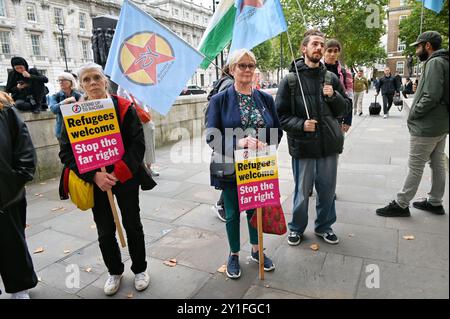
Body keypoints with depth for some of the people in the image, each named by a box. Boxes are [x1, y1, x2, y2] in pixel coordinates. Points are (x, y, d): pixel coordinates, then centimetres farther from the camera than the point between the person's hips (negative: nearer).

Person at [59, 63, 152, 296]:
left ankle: (140, 269, 34)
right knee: (105, 231, 13)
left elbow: (137, 143, -11)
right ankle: (114, 272, 37)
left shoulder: (123, 107, -7)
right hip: (95, 182, 2)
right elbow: (67, 152, -6)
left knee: (133, 226, 12)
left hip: (126, 179, -1)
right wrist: (94, 176, -19)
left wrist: (118, 173, -21)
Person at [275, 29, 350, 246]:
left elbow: (346, 109, 12)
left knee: (328, 190, 15)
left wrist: (333, 96, -7)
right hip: (303, 145, -3)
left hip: (330, 144, 3)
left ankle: (324, 226, 37)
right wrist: (300, 124, -18)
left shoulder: (331, 78, 7)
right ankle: (297, 228, 32)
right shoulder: (291, 79, -3)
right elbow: (280, 114, -2)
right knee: (302, 191, 10)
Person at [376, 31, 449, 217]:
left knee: (415, 167, -3)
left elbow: (431, 96, -24)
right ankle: (435, 202, 26)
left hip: (426, 127, -10)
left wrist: (413, 113, -13)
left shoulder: (434, 62, -15)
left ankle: (401, 205, 5)